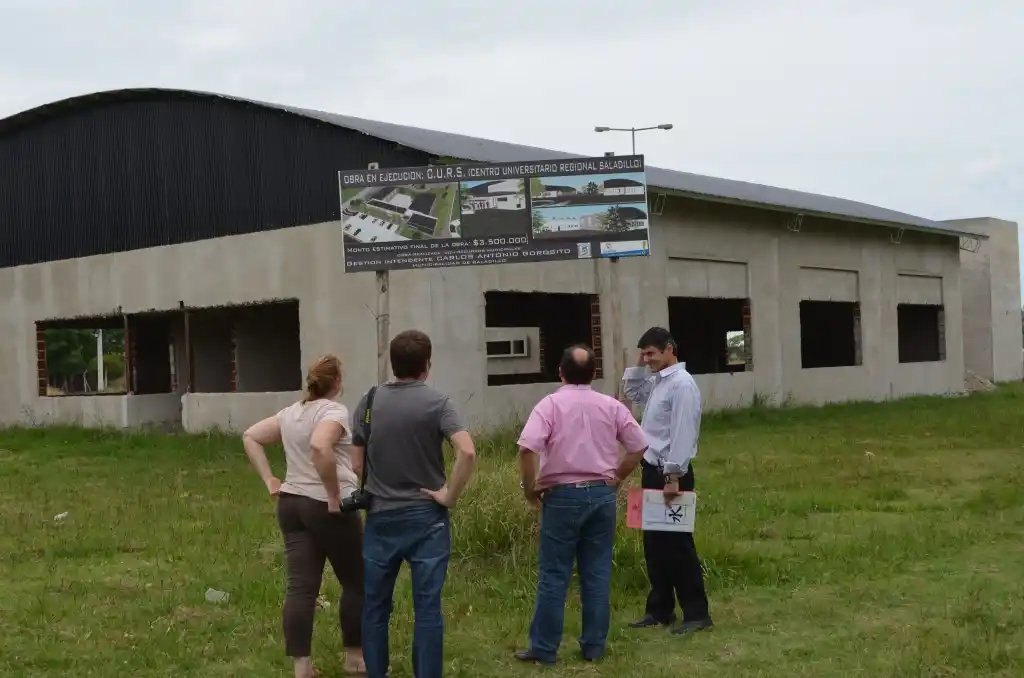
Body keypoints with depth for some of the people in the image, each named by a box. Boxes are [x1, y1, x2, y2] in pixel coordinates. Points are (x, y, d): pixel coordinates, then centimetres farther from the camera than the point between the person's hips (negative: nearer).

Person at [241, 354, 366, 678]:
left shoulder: (291, 413, 12)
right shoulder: (334, 411, -12)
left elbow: (250, 437, 18)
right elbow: (320, 447, -31)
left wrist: (269, 480, 13)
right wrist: (335, 494, -23)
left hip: (291, 504, 7)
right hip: (328, 508, -7)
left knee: (301, 587, 4)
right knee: (355, 582, 11)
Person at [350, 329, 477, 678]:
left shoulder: (369, 402, 1)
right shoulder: (436, 402, -9)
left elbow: (357, 460, 5)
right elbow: (467, 452, -21)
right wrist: (450, 495, -11)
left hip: (380, 516, 3)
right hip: (426, 517, -3)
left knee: (375, 606, 13)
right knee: (427, 607, 3)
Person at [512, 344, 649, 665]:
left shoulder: (551, 404, -6)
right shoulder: (611, 406, 5)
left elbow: (527, 448, -19)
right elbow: (639, 447, 7)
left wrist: (529, 488, -7)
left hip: (563, 496, -3)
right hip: (602, 494, 3)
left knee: (553, 575, 2)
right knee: (598, 572, 9)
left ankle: (544, 648, 8)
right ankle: (594, 646, 14)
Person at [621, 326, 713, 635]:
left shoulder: (681, 384, -16)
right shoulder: (656, 381, 11)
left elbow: (682, 434, -20)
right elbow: (632, 392, 32)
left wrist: (673, 478, -23)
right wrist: (638, 365, 15)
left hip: (670, 473, -9)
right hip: (652, 470, 9)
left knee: (677, 544, -3)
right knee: (654, 543, 13)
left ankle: (696, 613, 5)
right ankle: (660, 609, 22)